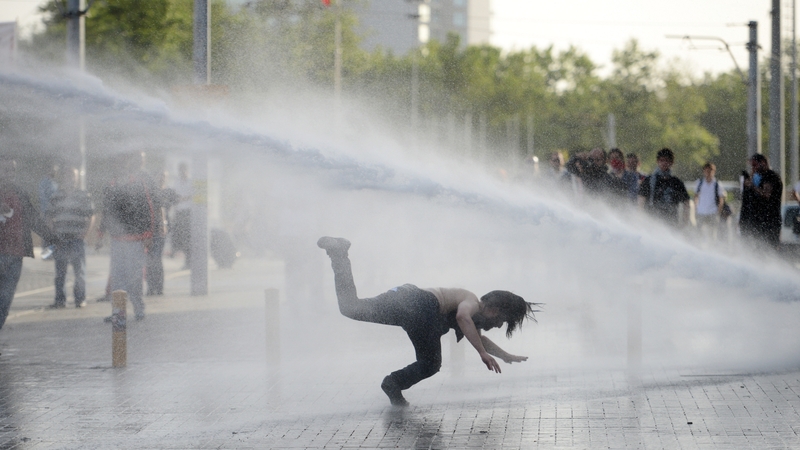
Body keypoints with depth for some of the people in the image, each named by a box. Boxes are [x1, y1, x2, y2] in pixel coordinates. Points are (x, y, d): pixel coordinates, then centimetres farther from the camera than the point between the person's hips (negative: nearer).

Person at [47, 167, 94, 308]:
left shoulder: (83, 196, 4)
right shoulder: (56, 197, 11)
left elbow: (91, 217, 5)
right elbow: (50, 217, 16)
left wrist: (85, 232, -7)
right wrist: (53, 233, 3)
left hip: (77, 238, -2)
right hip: (60, 239, 2)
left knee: (79, 270, 0)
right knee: (60, 271, 5)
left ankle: (80, 299, 8)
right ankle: (60, 299, 11)